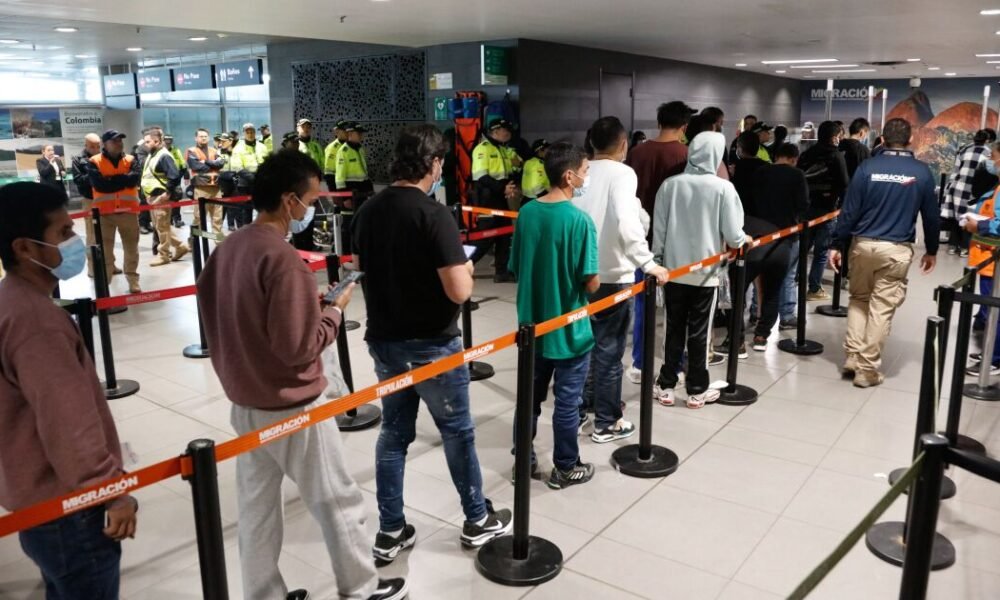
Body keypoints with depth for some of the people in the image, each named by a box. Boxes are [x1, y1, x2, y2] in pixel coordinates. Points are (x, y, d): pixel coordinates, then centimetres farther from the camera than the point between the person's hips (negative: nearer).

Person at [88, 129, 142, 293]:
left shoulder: (131, 160, 8)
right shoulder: (95, 162, 1)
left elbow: (134, 179, -10)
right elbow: (99, 184, -14)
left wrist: (111, 180, -11)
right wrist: (122, 180, -10)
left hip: (128, 210, 2)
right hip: (104, 212, -2)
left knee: (131, 249, 11)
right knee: (105, 250, 1)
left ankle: (133, 281, 24)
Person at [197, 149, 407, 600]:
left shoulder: (228, 249, 3)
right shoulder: (283, 259, -24)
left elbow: (217, 317, 13)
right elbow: (300, 348, -24)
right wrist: (333, 312, -9)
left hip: (245, 403, 8)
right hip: (292, 407, -8)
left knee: (256, 506, 17)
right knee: (337, 502, 10)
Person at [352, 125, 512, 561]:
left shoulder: (368, 211, 3)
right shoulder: (434, 215, -19)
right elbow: (459, 292, -24)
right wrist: (466, 270, -3)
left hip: (383, 340, 6)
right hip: (431, 345, -6)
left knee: (394, 432, 16)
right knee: (457, 431, 12)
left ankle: (390, 531, 24)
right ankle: (477, 521, 28)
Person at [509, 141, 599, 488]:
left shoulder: (526, 213, -1)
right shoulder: (579, 220, -19)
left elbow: (516, 268, 6)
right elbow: (591, 283, -19)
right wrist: (594, 280, 2)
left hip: (532, 325, 6)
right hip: (569, 329, -6)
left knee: (529, 397, 17)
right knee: (567, 402, 8)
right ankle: (565, 469, 22)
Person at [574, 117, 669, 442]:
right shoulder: (622, 173, -11)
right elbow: (626, 220, -28)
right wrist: (647, 262, -26)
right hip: (612, 276, -5)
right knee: (608, 350, 5)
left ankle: (575, 412, 28)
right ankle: (607, 423, 16)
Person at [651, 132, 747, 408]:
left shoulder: (670, 184, -6)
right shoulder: (723, 188, -12)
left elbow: (658, 229, -1)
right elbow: (733, 235, -10)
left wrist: (658, 262, 11)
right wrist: (744, 240, 13)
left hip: (673, 269, 2)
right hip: (705, 271, -2)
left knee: (674, 330, 13)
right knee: (699, 333, 9)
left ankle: (666, 386, 19)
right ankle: (697, 390, 19)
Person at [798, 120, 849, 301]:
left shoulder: (806, 154, 10)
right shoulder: (836, 156, -7)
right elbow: (843, 184, -11)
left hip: (805, 206, 6)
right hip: (826, 207, -6)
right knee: (821, 250, -1)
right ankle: (814, 289, 1)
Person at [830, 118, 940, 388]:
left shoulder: (867, 167, -2)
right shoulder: (922, 172, 1)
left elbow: (849, 210, -5)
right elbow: (931, 215, 7)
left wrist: (837, 244, 1)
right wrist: (931, 250, 18)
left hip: (863, 244, 1)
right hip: (897, 249, -1)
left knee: (858, 299, 18)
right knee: (882, 307, 4)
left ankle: (853, 356, 13)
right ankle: (867, 369, 8)